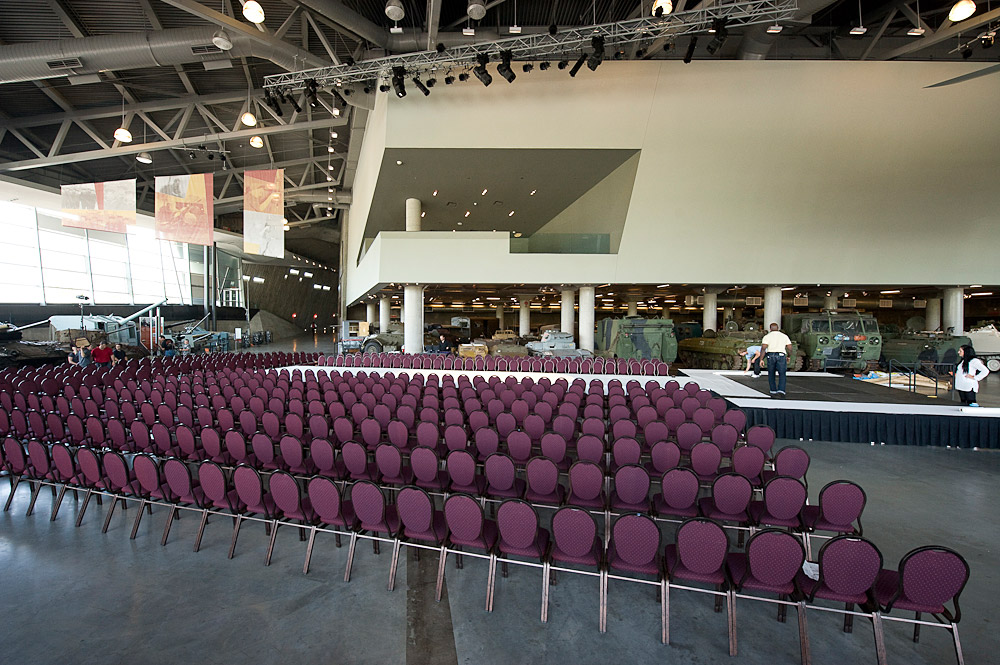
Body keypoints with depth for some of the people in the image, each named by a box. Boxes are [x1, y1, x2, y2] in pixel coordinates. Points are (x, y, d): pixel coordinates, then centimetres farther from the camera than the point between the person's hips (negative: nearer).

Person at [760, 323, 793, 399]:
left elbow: (763, 348, -9)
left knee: (771, 375, 14)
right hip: (781, 356, 0)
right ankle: (781, 392, -22)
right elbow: (790, 348, 6)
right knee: (782, 375, -2)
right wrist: (788, 356, 23)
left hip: (770, 356, 0)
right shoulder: (784, 336, 11)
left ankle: (773, 392, 18)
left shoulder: (767, 336, 3)